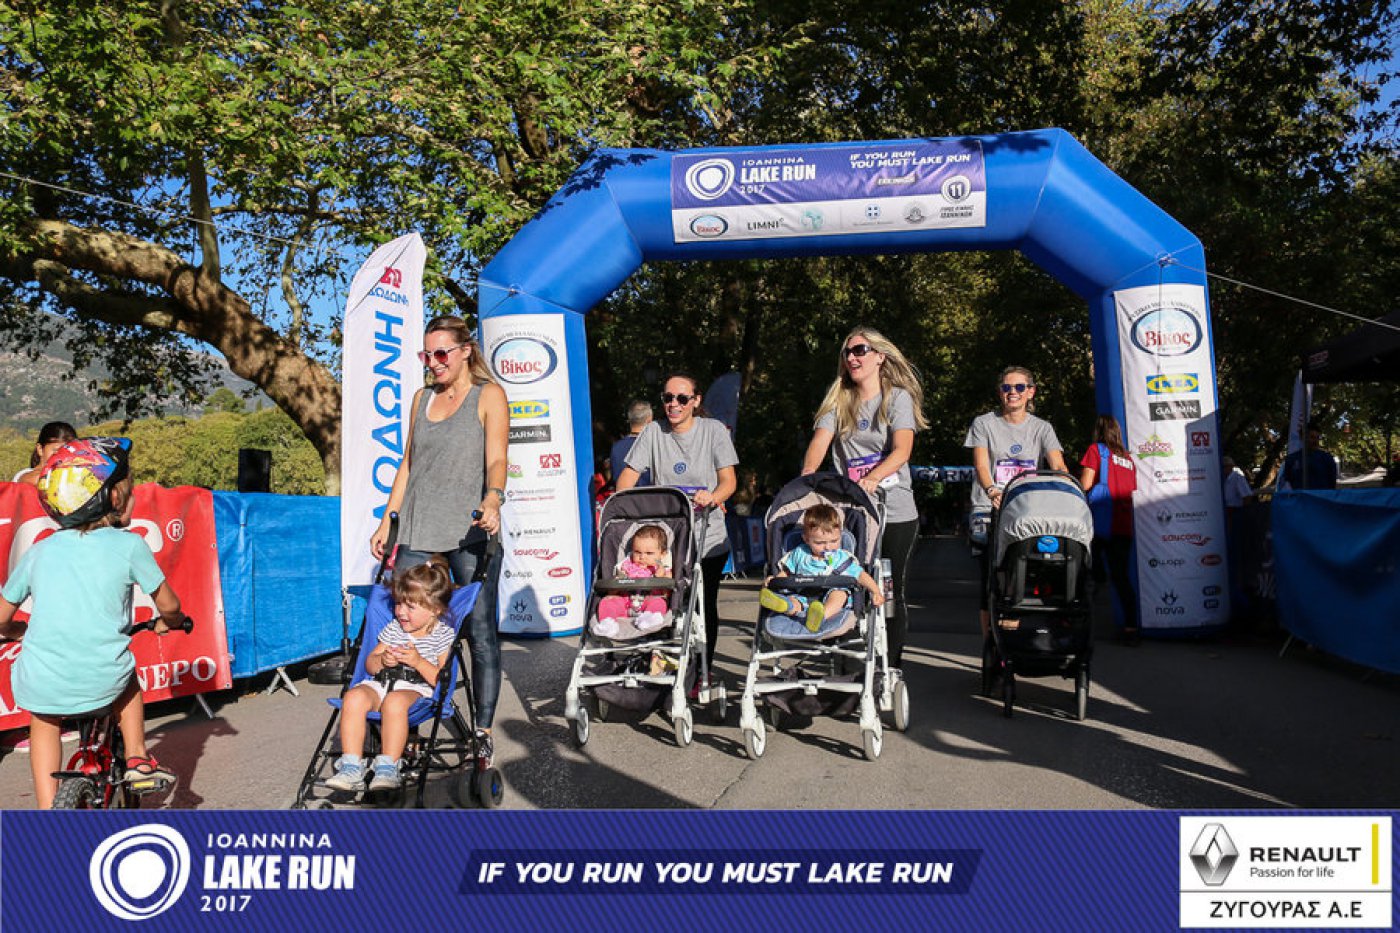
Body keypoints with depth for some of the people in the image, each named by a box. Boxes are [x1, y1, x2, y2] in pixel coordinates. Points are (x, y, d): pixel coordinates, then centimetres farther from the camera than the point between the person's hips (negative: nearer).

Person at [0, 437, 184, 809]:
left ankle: (47, 812, 25)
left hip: (41, 685, 2)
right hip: (103, 681, -1)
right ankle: (137, 757, 24)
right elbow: (168, 605, 6)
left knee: (44, 721, 33)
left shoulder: (40, 551, 9)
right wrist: (167, 622, 29)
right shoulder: (129, 545, 0)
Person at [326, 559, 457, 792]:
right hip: (381, 682, 5)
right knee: (354, 697, -29)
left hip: (417, 687, -4)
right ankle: (351, 766, -28)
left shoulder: (444, 635, 2)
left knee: (394, 701, -40)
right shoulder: (393, 628, 17)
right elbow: (369, 665, 19)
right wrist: (383, 660, -4)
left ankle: (388, 767, -33)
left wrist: (418, 662, -17)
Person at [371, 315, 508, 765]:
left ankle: (483, 731, 7)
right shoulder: (422, 398, 17)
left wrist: (493, 497, -30)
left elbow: (496, 460, -10)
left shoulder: (489, 395, 2)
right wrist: (387, 521, 16)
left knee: (480, 633, -2)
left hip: (470, 531, -5)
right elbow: (408, 463, 21)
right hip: (418, 531, 5)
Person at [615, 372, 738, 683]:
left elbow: (728, 480, -1)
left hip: (708, 538, 0)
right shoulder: (653, 431, 6)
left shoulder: (713, 430, 2)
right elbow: (629, 474, 2)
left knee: (705, 607, 5)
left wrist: (713, 497, -23)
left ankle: (703, 673, 20)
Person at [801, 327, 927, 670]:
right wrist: (807, 474, -23)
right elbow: (820, 441, -3)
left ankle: (891, 668, 15)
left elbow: (902, 450, -12)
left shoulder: (898, 398, 2)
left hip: (895, 512, -2)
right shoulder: (838, 401, 12)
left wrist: (872, 478, -29)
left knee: (891, 592, 4)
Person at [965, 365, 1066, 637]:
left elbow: (1058, 466, -3)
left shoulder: (1041, 428, 12)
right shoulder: (984, 424, 6)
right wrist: (991, 490, -29)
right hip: (989, 511, -2)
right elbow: (981, 465, -7)